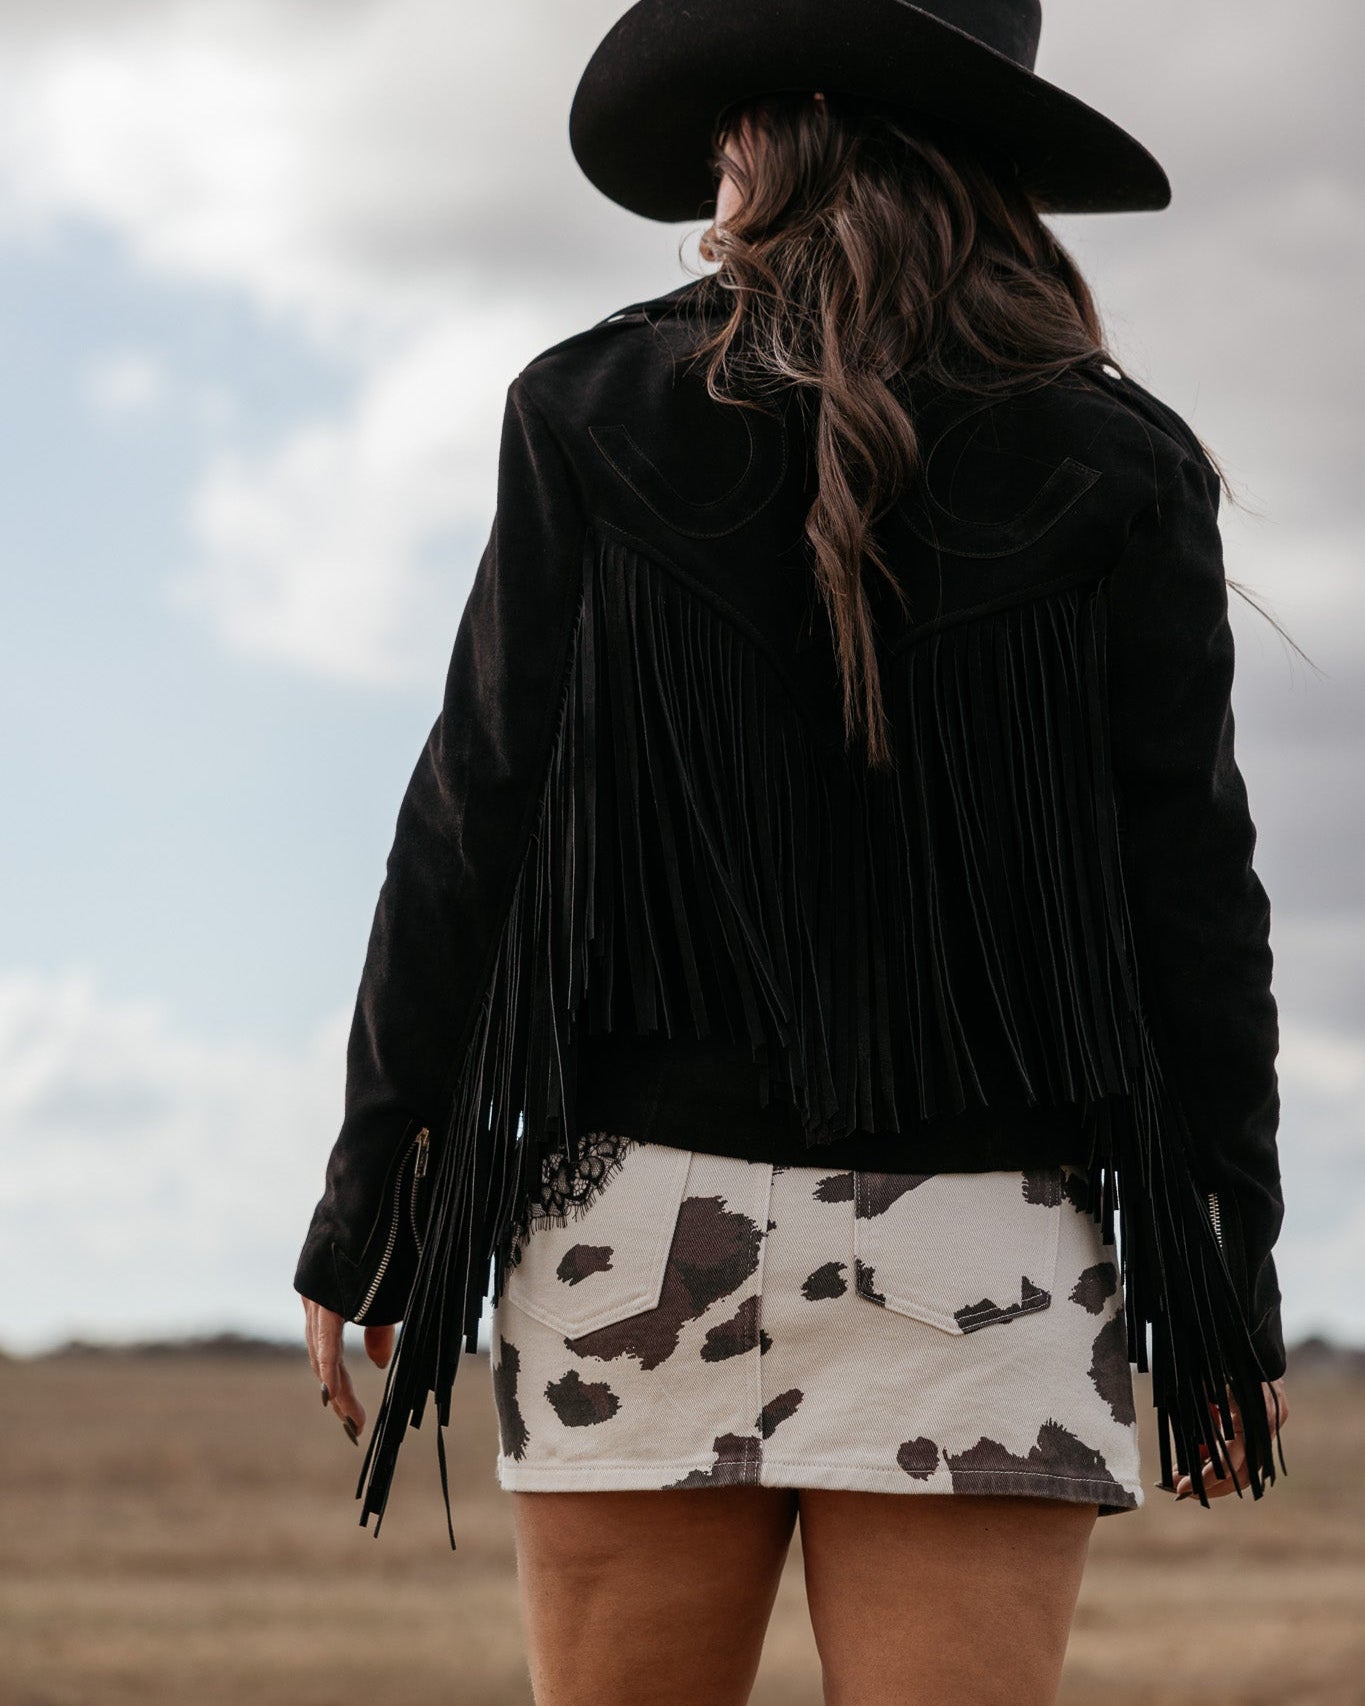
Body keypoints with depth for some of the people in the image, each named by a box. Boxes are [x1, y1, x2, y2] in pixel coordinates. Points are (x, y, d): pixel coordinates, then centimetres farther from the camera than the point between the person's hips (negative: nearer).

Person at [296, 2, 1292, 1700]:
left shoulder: (595, 420, 3)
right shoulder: (1113, 466, 4)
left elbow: (472, 820, 0)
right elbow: (1188, 876, 2)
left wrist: (363, 1210, 5)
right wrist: (1226, 1277, 7)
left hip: (646, 1216, 0)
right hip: (975, 1242, 0)